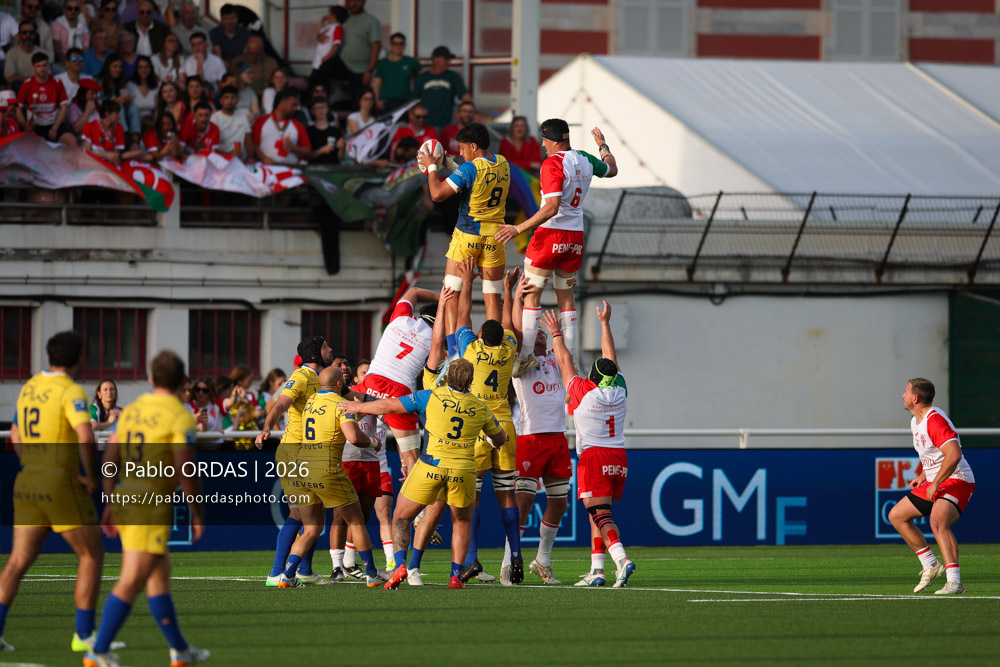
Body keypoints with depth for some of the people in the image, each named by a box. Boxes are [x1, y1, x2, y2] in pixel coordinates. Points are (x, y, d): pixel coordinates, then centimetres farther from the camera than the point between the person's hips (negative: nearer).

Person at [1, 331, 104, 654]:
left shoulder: (28, 388, 12)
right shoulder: (71, 391, -13)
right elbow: (85, 437, -26)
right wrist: (92, 478, -14)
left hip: (28, 482, 7)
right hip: (63, 483, -7)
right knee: (92, 556, 7)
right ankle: (84, 635, 4)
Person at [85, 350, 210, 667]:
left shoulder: (132, 410, 12)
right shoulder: (180, 416, -10)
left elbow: (110, 458, 12)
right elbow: (186, 470, -15)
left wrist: (110, 502, 18)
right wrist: (197, 513, -6)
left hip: (124, 499, 8)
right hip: (151, 507, -8)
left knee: (160, 577, 18)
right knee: (130, 583, -9)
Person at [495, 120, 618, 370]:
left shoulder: (553, 164, -16)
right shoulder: (585, 160, 6)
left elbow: (552, 208, -24)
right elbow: (612, 170, 28)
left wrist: (519, 228, -24)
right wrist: (603, 146, 46)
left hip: (551, 233, -7)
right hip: (576, 235, 7)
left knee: (531, 292, -1)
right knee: (566, 295, 15)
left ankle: (524, 356, -7)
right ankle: (569, 357, 13)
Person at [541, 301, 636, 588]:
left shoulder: (584, 392, -7)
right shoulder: (620, 392, 5)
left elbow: (565, 362, 6)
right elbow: (610, 356, 18)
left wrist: (557, 334, 19)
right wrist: (605, 323, 27)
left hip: (593, 457, -5)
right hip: (619, 458, 5)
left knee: (600, 514, -12)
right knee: (599, 514, 12)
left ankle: (621, 559, -33)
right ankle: (597, 571, 7)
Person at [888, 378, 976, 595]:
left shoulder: (935, 421, -22)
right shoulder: (916, 422, 12)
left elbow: (954, 455, -33)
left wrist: (935, 484, -28)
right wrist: (923, 476, 14)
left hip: (956, 481, -11)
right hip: (933, 483, 11)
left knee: (938, 522, -33)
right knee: (896, 515, 13)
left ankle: (954, 582, -40)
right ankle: (930, 565, 16)